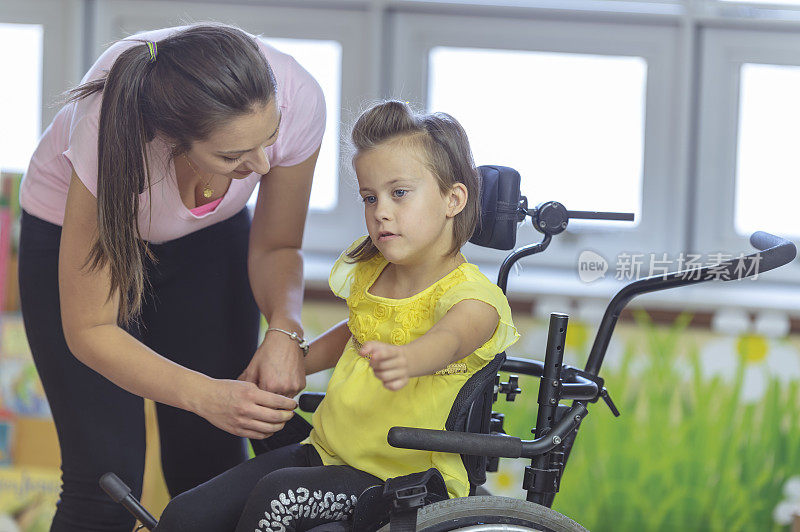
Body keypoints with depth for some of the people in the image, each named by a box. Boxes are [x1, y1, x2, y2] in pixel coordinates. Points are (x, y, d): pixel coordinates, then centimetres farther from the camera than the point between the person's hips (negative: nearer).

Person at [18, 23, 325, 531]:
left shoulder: (297, 100, -32)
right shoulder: (110, 135, -41)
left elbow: (276, 246, -11)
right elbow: (88, 331, -29)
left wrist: (285, 330, -31)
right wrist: (206, 396, -42)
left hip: (209, 235, 3)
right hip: (74, 232, -3)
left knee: (212, 469, -3)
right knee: (106, 483, -10)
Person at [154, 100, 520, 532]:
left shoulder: (473, 297, -16)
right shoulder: (369, 270, 9)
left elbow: (448, 339, -40)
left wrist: (405, 360, -62)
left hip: (403, 480, -7)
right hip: (325, 450, 7)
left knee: (277, 494, -31)